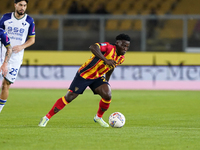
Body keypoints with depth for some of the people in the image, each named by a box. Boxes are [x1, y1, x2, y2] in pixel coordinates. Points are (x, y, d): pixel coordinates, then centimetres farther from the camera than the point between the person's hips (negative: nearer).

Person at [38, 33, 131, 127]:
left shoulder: (121, 58, -2)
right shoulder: (109, 48, -27)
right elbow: (93, 47, -48)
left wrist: (106, 84, 24)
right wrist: (105, 60, -56)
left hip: (98, 77, 6)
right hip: (84, 75, -6)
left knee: (107, 95, -18)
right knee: (69, 97, -6)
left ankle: (98, 117, 9)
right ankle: (47, 117, 8)